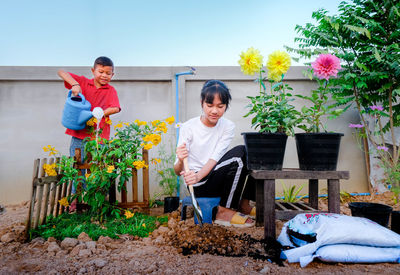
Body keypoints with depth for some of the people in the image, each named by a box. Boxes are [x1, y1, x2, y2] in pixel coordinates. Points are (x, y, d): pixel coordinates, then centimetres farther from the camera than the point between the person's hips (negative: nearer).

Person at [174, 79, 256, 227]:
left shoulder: (228, 126, -2)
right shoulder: (188, 127, -11)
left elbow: (215, 158, -13)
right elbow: (178, 171, -11)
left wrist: (198, 176, -33)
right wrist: (180, 161, -36)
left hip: (217, 179, 5)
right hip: (199, 186, -4)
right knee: (239, 152, -25)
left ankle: (243, 204, -2)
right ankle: (224, 211, -17)